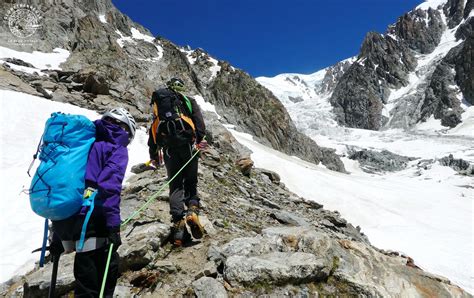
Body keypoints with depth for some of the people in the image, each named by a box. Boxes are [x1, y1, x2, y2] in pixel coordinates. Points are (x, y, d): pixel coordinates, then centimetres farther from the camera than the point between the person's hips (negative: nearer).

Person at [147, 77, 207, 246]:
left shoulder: (158, 103, 27)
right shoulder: (188, 101, 18)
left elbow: (153, 130, 23)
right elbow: (199, 122, -1)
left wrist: (153, 153, 24)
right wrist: (200, 139, -10)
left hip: (169, 147, 2)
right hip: (186, 143, -2)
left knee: (175, 185, 3)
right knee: (191, 182, 7)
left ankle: (178, 223, -15)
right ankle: (192, 210, -20)